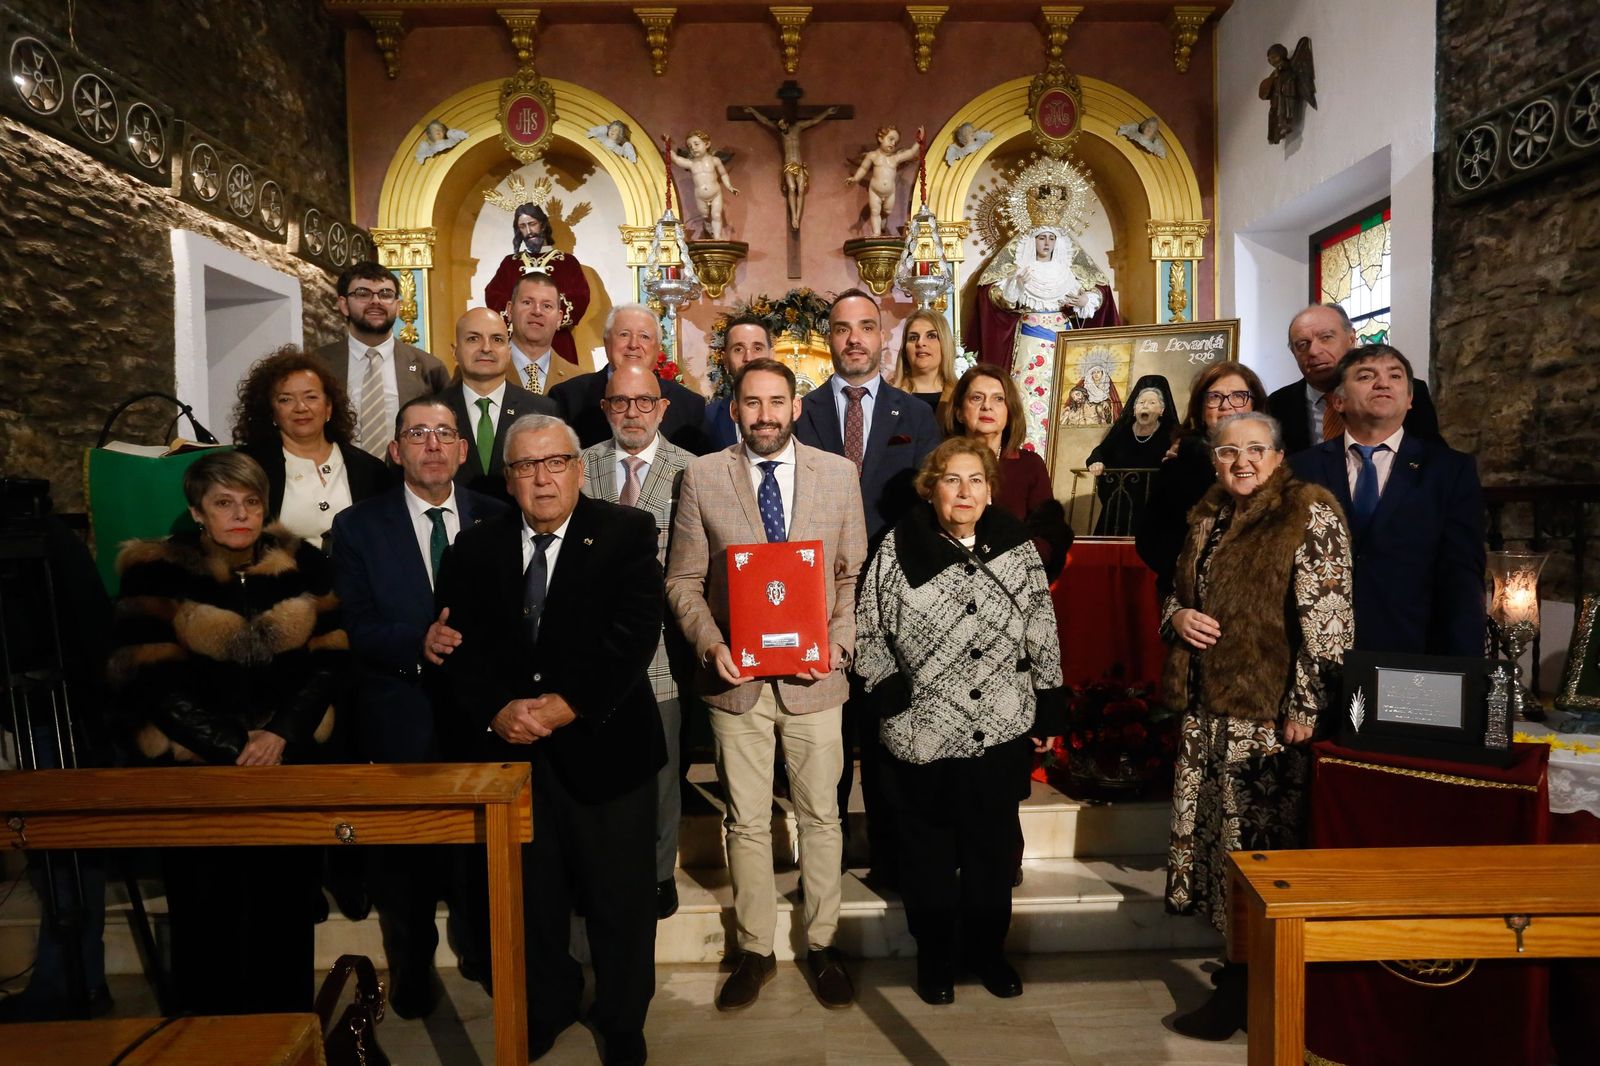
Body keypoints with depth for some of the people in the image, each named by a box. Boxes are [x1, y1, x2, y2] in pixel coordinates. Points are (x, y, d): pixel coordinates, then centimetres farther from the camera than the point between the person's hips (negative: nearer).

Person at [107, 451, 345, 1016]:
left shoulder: (302, 565, 0)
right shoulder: (156, 574, -5)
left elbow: (330, 659, -1)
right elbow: (150, 682, -9)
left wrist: (281, 734, -13)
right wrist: (234, 748, -13)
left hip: (290, 764, 2)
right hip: (194, 768, -1)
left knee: (286, 907, 11)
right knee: (208, 912, 9)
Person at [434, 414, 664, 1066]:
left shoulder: (626, 533, -3)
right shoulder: (474, 548, 8)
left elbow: (635, 631, -13)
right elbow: (459, 644, 2)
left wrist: (567, 704, -20)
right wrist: (498, 709, -14)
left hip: (601, 743, -2)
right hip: (505, 746, 3)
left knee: (620, 900, 9)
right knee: (528, 896, 16)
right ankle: (546, 1008, 41)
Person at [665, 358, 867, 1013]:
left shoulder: (837, 474, 2)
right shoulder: (701, 477, -1)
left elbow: (854, 573, 5)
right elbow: (683, 580, 1)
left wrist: (839, 642, -9)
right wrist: (710, 643, -13)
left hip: (813, 679, 1)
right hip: (736, 680, 0)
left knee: (821, 817, 12)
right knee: (746, 823, 12)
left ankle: (821, 946, 32)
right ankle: (755, 951, 31)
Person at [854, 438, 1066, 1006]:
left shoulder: (1016, 545, 1)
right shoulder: (898, 548, -6)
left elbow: (1042, 634, 5)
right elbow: (867, 628, -2)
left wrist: (1049, 712, 6)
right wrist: (891, 694, -9)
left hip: (1002, 729, 2)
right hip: (922, 730, -2)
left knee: (994, 844, 15)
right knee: (929, 847, 14)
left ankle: (986, 946, 37)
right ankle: (934, 953, 34)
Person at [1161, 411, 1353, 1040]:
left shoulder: (1309, 515, -8)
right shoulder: (1208, 517, 13)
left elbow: (1326, 618, -14)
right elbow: (1178, 593, 22)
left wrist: (1304, 706, -18)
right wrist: (1178, 615, -2)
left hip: (1268, 710, -7)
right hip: (1207, 706, 7)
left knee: (1256, 843, 1)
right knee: (1216, 830, 13)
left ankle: (1244, 988, 14)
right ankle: (1239, 959, 30)